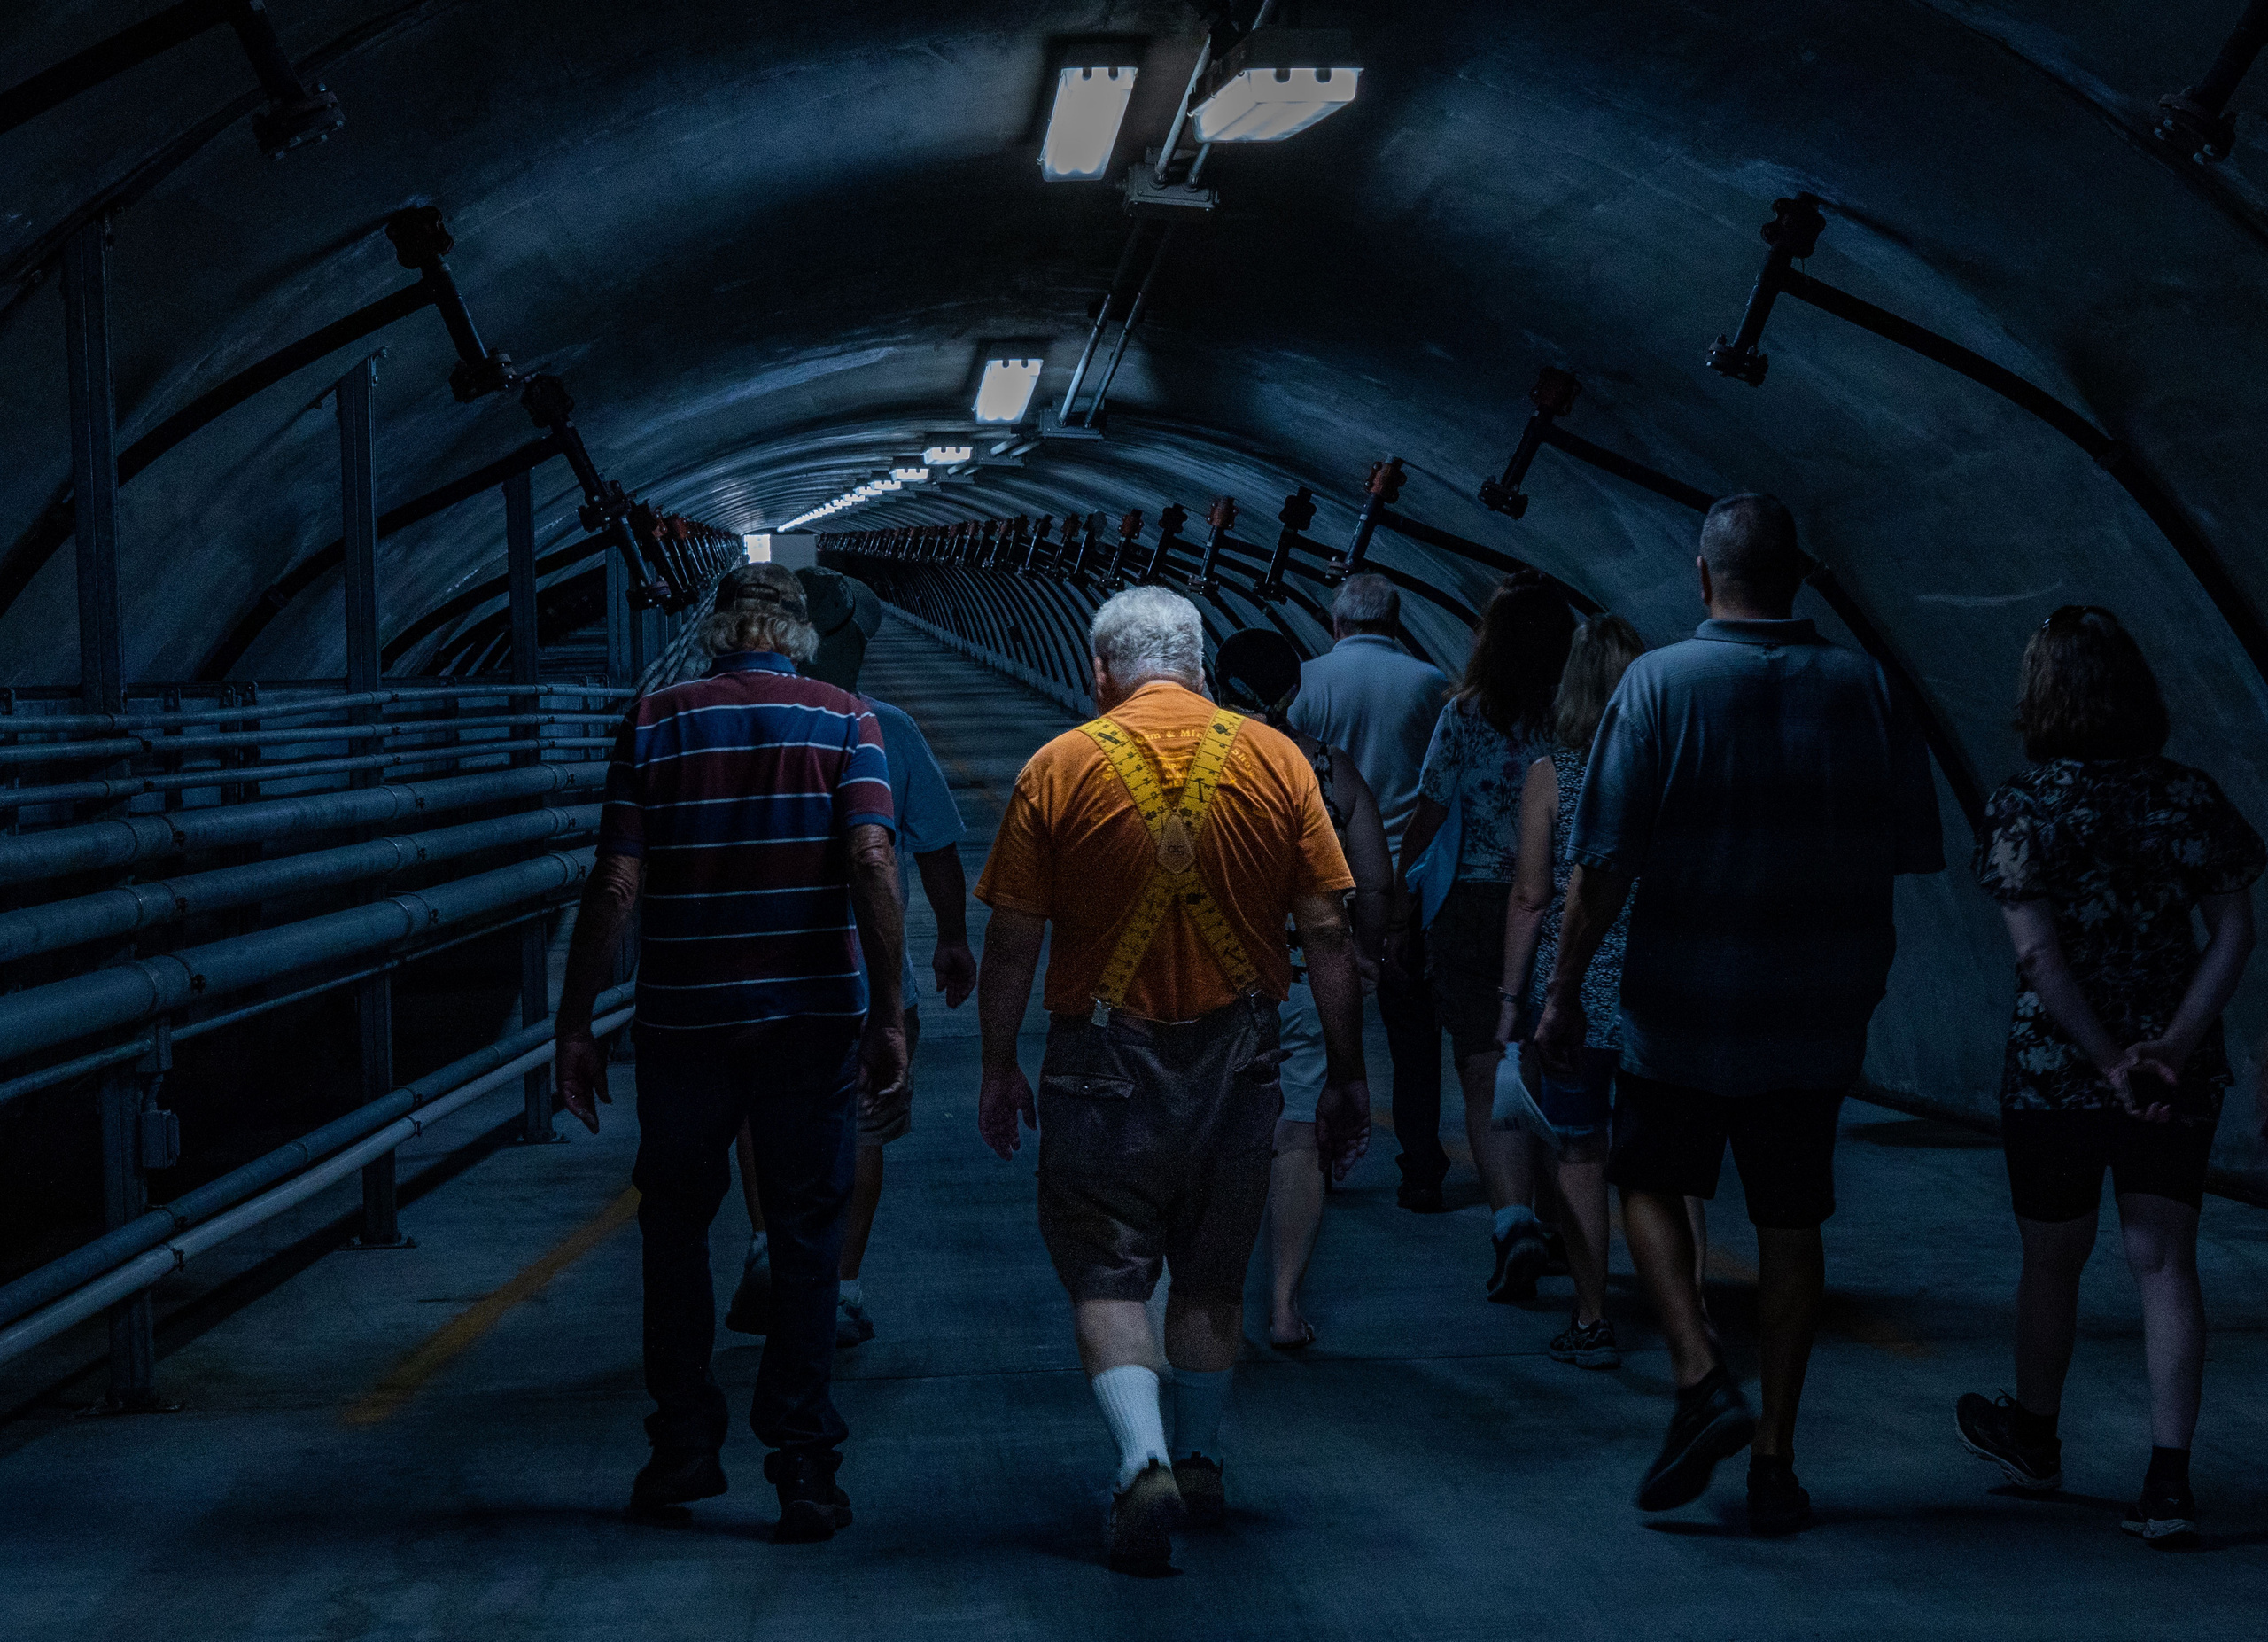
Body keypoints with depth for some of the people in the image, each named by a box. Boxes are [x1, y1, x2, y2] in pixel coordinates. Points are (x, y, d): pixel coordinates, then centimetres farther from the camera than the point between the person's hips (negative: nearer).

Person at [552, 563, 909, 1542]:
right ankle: (803, 1468, 7)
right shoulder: (844, 720, 0)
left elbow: (615, 884, -5)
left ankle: (684, 1443, 19)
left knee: (676, 1223, 17)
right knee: (806, 1233, 7)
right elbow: (871, 862, -12)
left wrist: (576, 1024, 0)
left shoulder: (655, 722, 1)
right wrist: (886, 1013, -10)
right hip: (816, 1017, 0)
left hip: (684, 1019, 0)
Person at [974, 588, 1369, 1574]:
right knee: (1211, 1278, 18)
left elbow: (1012, 943, -5)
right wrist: (1346, 1078, 5)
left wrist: (998, 1067, 7)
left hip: (1106, 1058, -2)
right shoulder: (1275, 761, -2)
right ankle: (1200, 1464, 31)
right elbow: (1328, 936, -2)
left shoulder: (1060, 768, -7)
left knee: (1107, 1276, 5)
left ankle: (1144, 1464, -14)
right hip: (1236, 1058, 3)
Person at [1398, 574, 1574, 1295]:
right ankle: (1553, 1222, 26)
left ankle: (1514, 1217, -20)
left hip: (1476, 906, -3)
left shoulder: (1465, 715, -5)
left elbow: (1428, 815, -2)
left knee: (1487, 1079, -1)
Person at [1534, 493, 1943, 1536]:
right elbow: (1913, 853, 5)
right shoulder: (1863, 689, 0)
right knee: (1791, 1218, 11)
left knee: (1651, 1184, 17)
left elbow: (1603, 863, -12)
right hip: (1820, 1010, 3)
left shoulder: (1659, 684, -10)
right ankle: (1774, 1457, 14)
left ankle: (1700, 1378, -3)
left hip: (1684, 1002, -2)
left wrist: (1564, 990, -4)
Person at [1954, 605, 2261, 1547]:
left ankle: (2034, 1436, 35)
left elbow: (2038, 953, -17)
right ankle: (2168, 1480, -3)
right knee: (2163, 1261, 5)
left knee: (2053, 1258, 14)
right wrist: (2176, 1043, -12)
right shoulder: (2190, 797, 1)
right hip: (2180, 1072, 3)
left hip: (2055, 1067, -2)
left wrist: (2110, 1062, -16)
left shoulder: (2025, 806, -9)